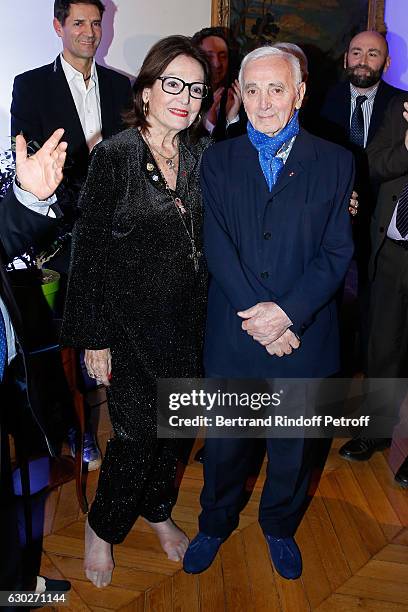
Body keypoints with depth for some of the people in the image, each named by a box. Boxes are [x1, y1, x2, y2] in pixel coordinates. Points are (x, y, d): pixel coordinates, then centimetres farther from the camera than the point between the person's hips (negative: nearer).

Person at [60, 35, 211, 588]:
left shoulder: (202, 154, 2)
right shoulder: (114, 156, -13)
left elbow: (207, 236, 8)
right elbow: (89, 250, -12)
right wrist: (95, 339, -11)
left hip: (189, 317, 5)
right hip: (132, 319, -5)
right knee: (137, 432, 2)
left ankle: (158, 511, 44)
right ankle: (101, 527, 32)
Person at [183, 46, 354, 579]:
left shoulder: (335, 162, 0)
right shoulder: (219, 160, 2)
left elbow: (337, 252, -6)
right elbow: (217, 247, -8)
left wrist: (287, 311, -18)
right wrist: (255, 314, -18)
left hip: (303, 336, 0)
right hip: (232, 335, 1)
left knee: (294, 449, 18)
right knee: (224, 444, 17)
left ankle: (280, 527, 46)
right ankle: (216, 524, 44)